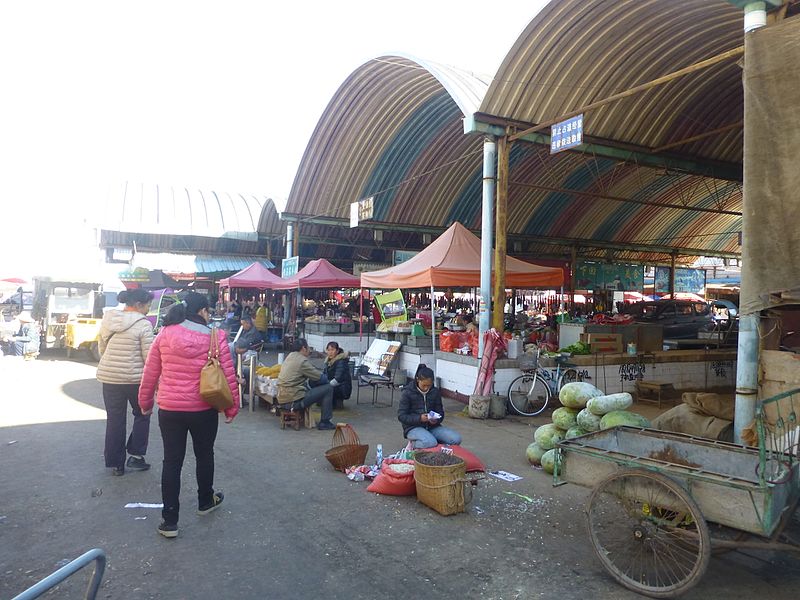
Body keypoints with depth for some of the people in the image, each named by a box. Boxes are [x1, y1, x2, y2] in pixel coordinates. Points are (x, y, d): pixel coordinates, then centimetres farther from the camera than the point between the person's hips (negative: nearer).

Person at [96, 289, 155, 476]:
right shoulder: (143, 324, -13)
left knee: (115, 420, 12)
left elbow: (101, 348, 14)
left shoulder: (107, 320, 5)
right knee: (142, 415, 17)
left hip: (109, 378, 5)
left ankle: (116, 463, 18)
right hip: (135, 378, -5)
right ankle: (135, 456, 12)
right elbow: (149, 357, -13)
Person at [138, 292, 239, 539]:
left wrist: (145, 402, 16)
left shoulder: (165, 334, -2)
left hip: (169, 409, 1)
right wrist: (232, 407, 3)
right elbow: (228, 375, -7)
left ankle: (169, 520, 13)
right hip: (203, 409, -1)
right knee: (204, 455, 20)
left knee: (172, 461, 9)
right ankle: (206, 501, 39)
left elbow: (150, 372, 3)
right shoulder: (213, 337, -8)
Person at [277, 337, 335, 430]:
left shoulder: (290, 356, 14)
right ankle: (324, 422, 1)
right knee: (328, 388, -4)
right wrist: (327, 379, 10)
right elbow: (321, 378, -8)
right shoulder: (302, 361, -13)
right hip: (293, 398, -9)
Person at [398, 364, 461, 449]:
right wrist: (419, 418, -22)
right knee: (430, 442, -37)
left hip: (432, 426, 6)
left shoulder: (435, 392, 6)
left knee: (456, 439, -17)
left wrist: (437, 420, -12)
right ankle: (413, 444, -5)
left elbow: (440, 412, 12)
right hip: (413, 427, -6)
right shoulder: (408, 393, -7)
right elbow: (401, 416, -8)